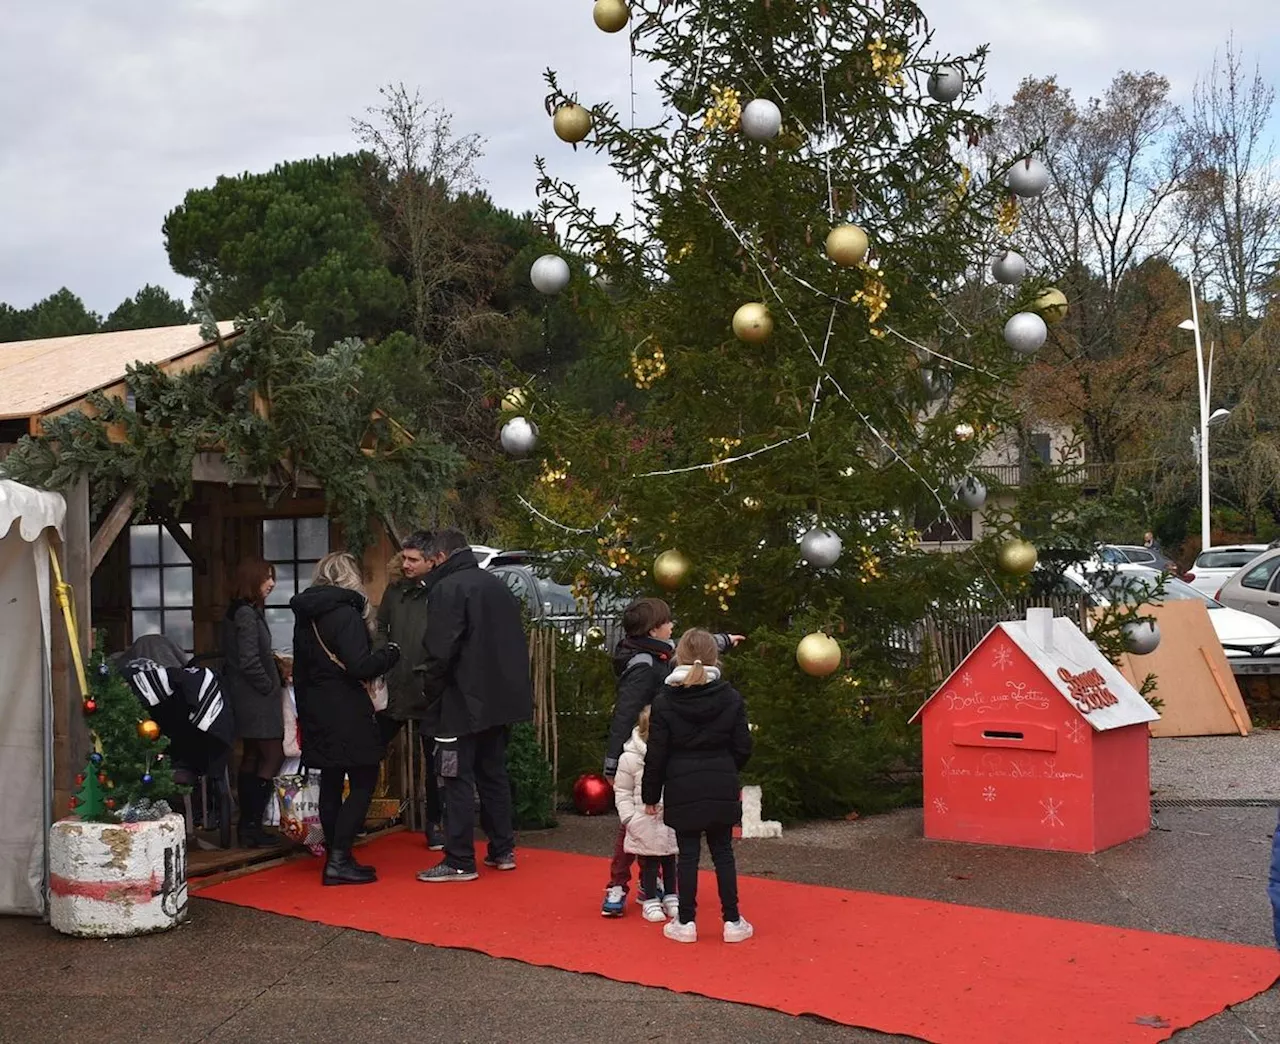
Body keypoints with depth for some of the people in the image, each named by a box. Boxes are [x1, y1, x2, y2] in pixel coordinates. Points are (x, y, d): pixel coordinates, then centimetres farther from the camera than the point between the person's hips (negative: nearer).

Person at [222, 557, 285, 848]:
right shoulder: (247, 614, -17)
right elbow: (249, 661, -22)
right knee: (273, 756, -6)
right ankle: (252, 826, -7)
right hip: (255, 697, -10)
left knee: (252, 757, 13)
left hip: (247, 700, 10)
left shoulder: (239, 612, 13)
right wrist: (271, 687, -12)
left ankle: (247, 826, 17)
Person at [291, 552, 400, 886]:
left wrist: (305, 711, 22)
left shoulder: (304, 616, 11)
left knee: (331, 782, 13)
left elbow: (300, 669, 17)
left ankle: (335, 858, 17)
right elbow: (359, 667, -21)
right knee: (363, 782, -2)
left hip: (316, 711, 8)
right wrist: (390, 652, -5)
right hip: (346, 711, -8)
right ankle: (339, 859, -9)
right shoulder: (344, 612, -14)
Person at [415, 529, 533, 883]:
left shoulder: (447, 588, -12)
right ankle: (502, 850, 21)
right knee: (494, 774, 16)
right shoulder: (497, 586, 14)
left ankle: (460, 862, -2)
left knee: (458, 779, -3)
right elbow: (517, 643, 18)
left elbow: (441, 650, -20)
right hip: (500, 699, 8)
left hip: (462, 703, -8)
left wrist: (430, 688, -6)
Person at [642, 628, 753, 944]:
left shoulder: (664, 701, -7)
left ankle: (686, 922, 10)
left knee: (687, 853, 5)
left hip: (682, 790, -2)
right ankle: (732, 921, 12)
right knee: (723, 852, 9)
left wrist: (651, 796, 4)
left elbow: (656, 755, -5)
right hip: (722, 788, 2)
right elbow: (743, 747, 3)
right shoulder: (731, 698, -1)